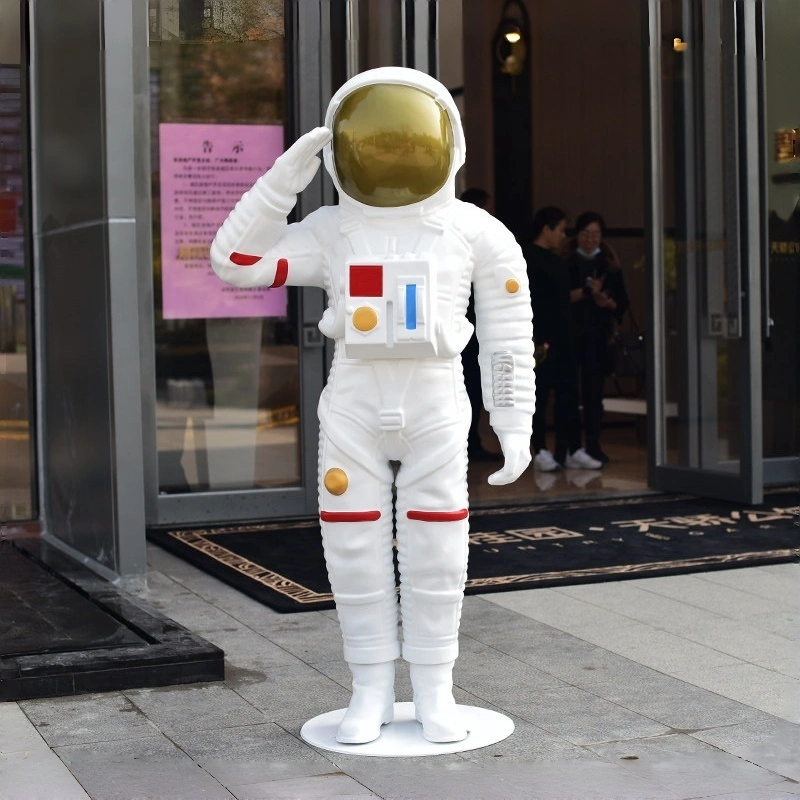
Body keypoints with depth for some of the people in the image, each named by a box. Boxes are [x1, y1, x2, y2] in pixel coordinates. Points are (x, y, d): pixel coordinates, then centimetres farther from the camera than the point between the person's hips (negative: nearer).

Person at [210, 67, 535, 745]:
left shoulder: (475, 232, 1)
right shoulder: (329, 232, 4)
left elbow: (510, 336, 2)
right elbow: (236, 261, -3)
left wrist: (515, 423, -3)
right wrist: (285, 177, -7)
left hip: (436, 408, -1)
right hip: (353, 409, 1)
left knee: (435, 551, 1)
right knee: (356, 550, 3)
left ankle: (434, 692, 15)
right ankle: (372, 691, 16)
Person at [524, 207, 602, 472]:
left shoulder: (554, 260, 17)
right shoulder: (527, 259, -9)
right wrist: (532, 339, -19)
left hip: (561, 338, 8)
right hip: (540, 340, -8)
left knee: (568, 395, 6)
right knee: (539, 397, -1)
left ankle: (573, 451, 9)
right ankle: (541, 452, 5)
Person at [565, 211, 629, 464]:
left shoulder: (609, 265, 10)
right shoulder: (565, 262, 4)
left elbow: (623, 301, 8)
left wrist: (607, 302, -11)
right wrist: (582, 293, -16)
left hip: (598, 336, 2)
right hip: (569, 332, -2)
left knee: (594, 391, 0)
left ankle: (593, 444, 6)